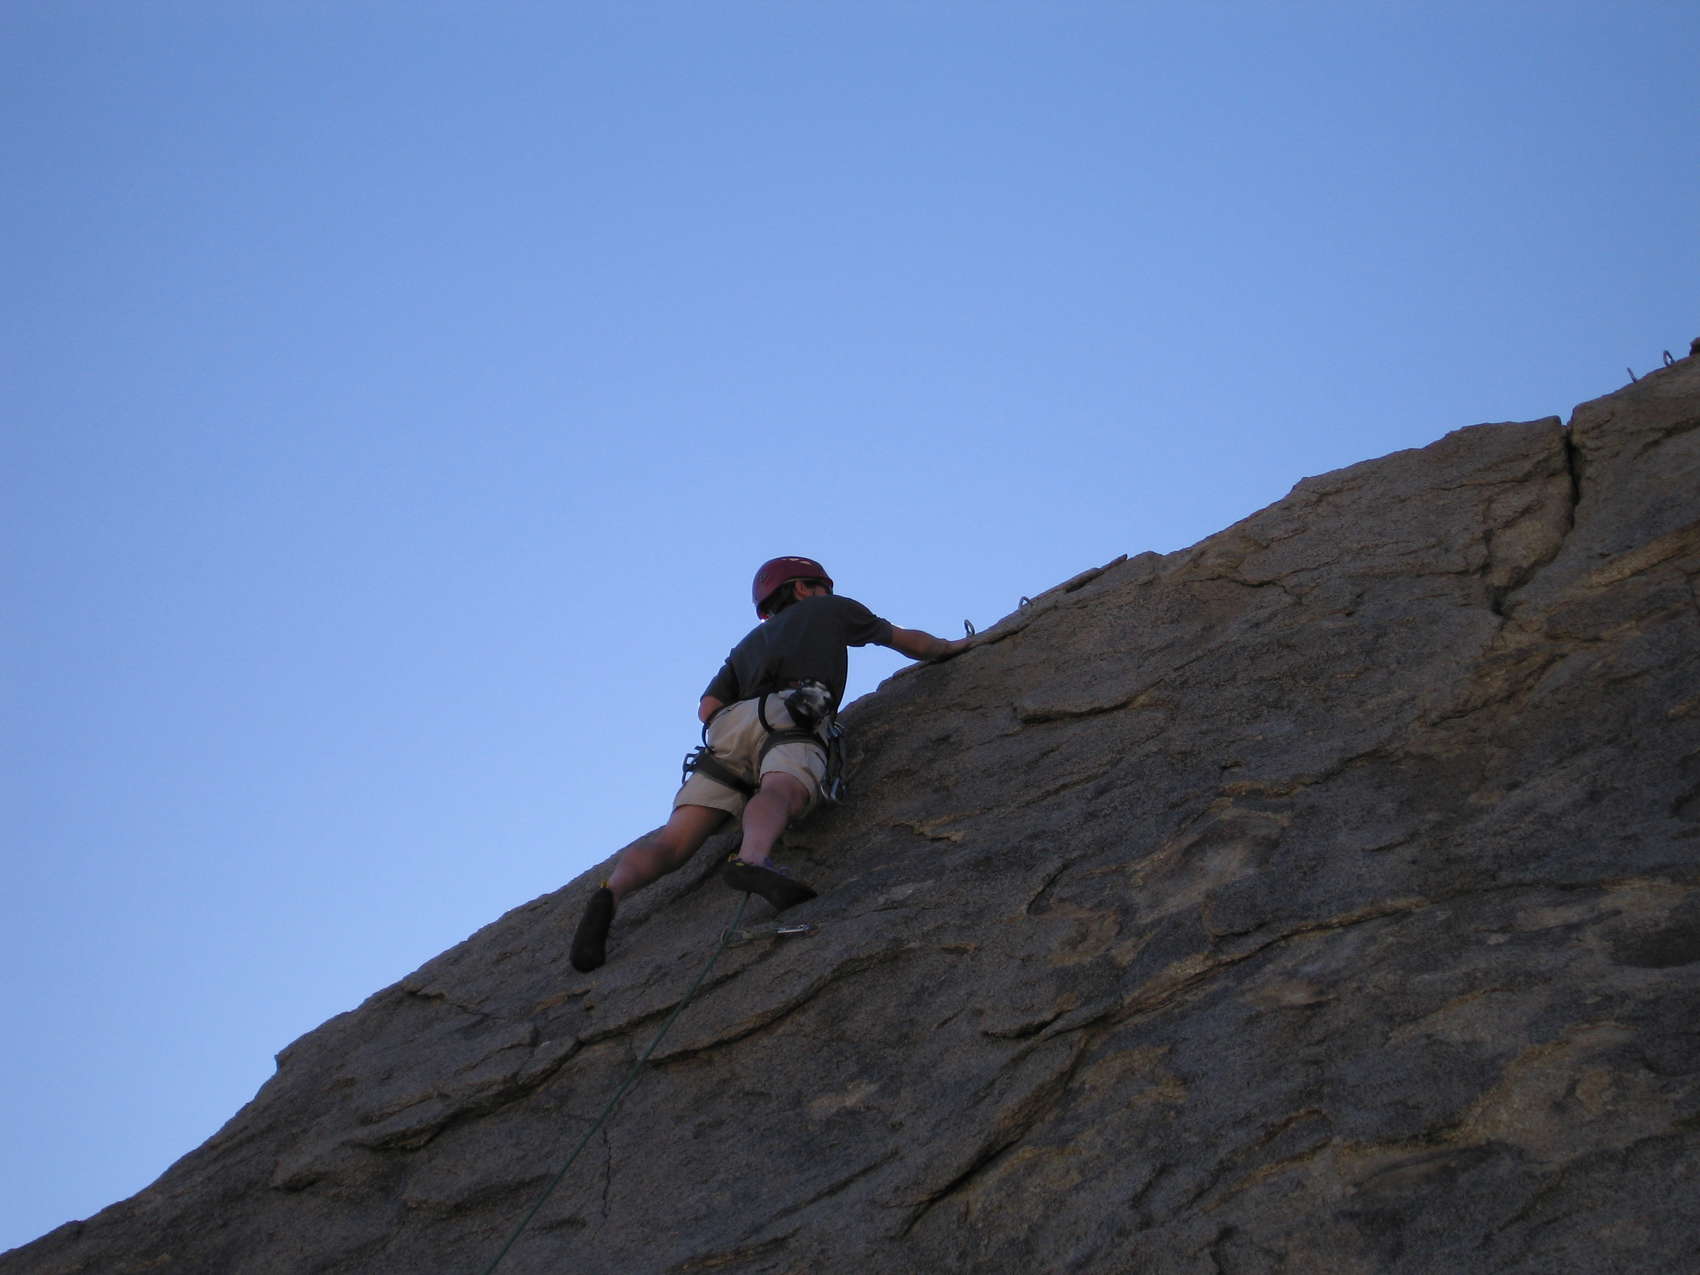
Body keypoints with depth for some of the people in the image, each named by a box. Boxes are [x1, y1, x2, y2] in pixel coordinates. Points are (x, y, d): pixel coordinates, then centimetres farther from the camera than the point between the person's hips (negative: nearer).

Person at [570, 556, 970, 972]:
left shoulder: (748, 645, 41)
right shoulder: (829, 609, 35)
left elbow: (707, 708, 21)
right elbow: (909, 641, 48)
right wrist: (950, 646, 66)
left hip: (730, 724, 4)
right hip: (792, 716, -4)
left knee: (676, 837, -12)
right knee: (780, 793, -34)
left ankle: (612, 892, -39)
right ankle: (752, 860, -67)